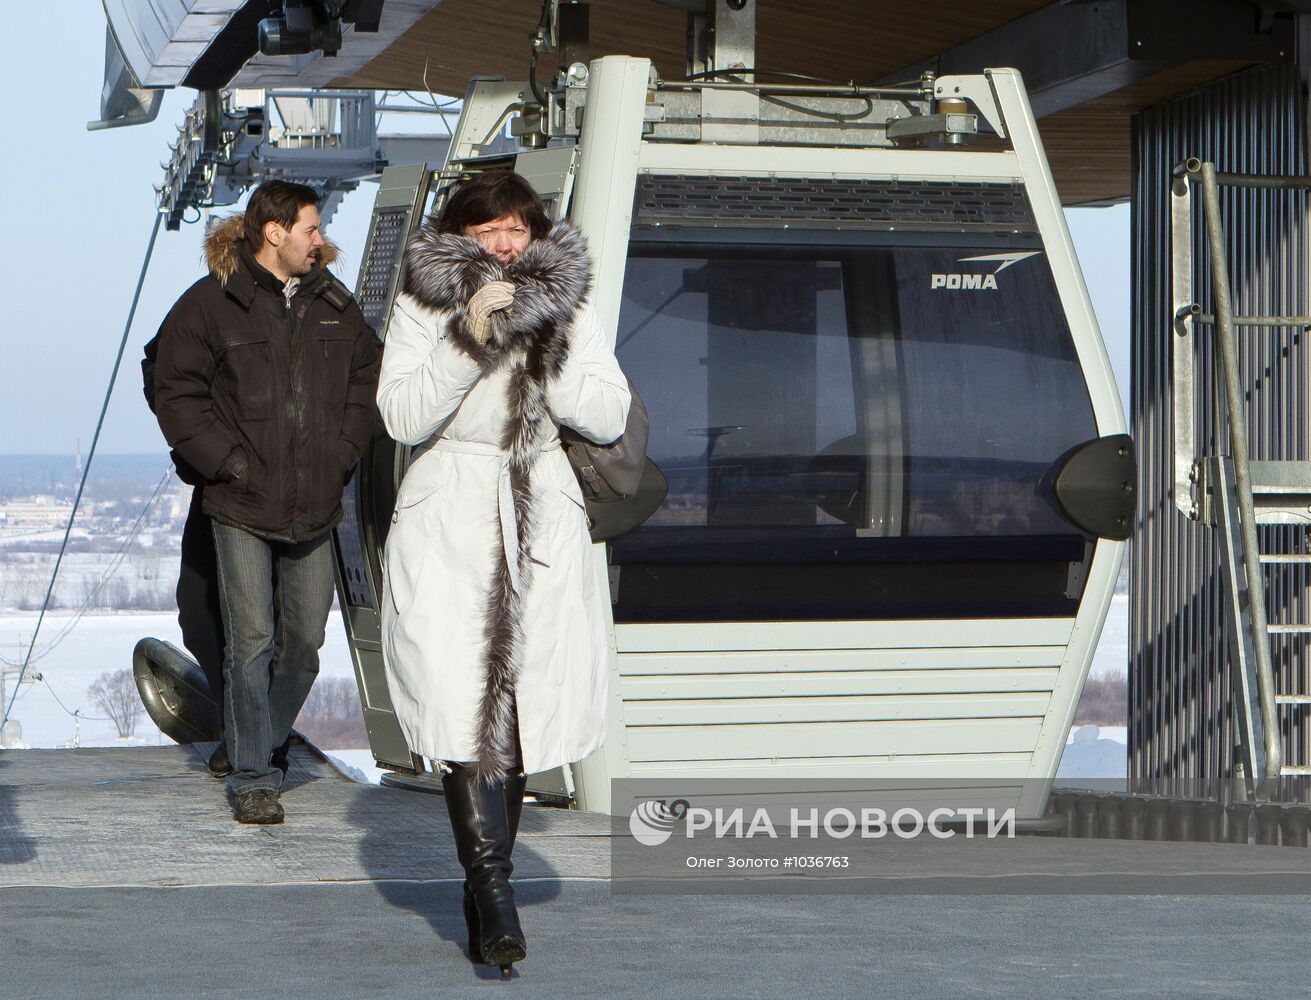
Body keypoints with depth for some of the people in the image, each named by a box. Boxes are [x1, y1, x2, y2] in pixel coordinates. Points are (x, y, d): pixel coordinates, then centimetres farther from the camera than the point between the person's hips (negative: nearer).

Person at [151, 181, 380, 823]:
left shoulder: (334, 305, 10)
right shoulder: (210, 305, -5)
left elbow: (365, 379, 21)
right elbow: (177, 395, -4)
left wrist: (343, 453, 9)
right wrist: (229, 463, -9)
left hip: (315, 509, 5)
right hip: (242, 508, -5)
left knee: (305, 643, 8)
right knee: (252, 643, -6)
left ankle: (260, 745, 28)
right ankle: (251, 778, 1)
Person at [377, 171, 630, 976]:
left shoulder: (570, 310, 10)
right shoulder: (423, 310, 4)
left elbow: (608, 417, 0)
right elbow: (403, 415, -8)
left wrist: (546, 350, -12)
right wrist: (469, 342, -17)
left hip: (543, 525, 3)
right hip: (448, 524, -2)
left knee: (526, 703, 0)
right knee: (460, 699, -16)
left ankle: (487, 881, 11)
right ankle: (493, 889, -19)